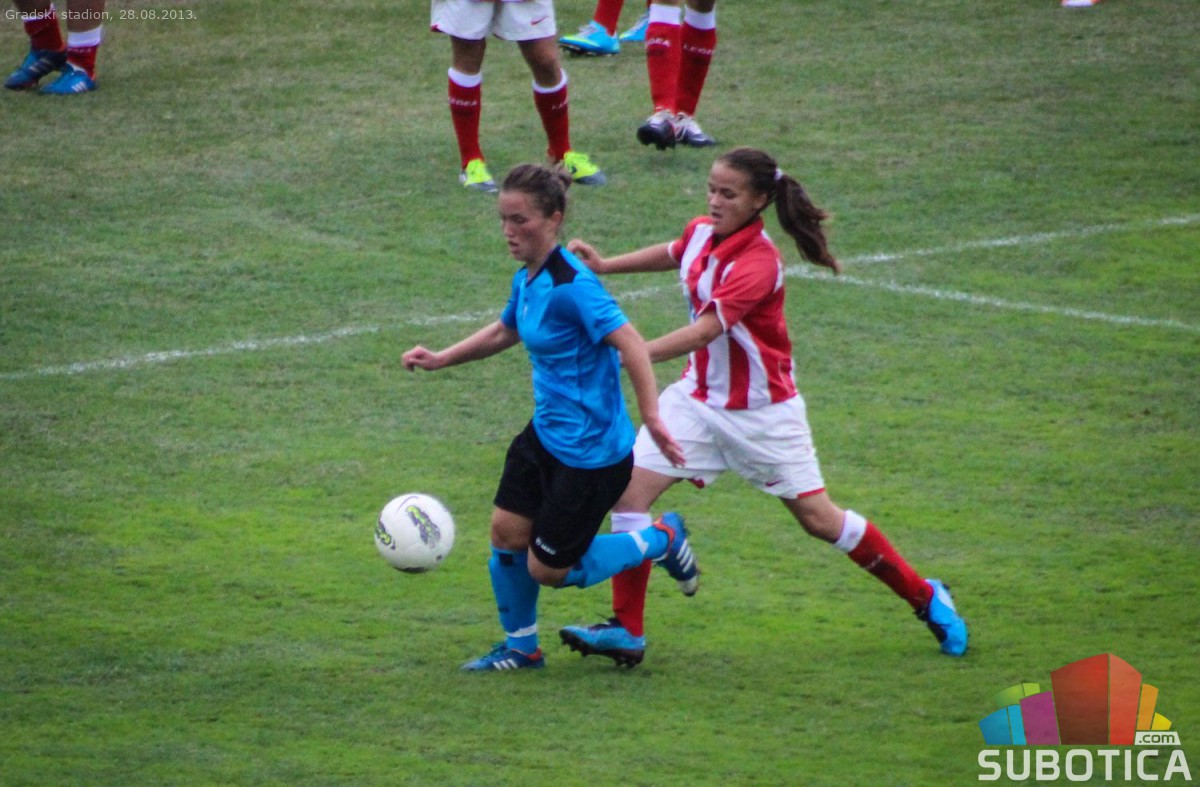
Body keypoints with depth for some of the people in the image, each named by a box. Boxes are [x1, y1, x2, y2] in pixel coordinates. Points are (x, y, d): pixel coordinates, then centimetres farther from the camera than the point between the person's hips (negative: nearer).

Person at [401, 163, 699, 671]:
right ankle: (520, 648, 31)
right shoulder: (527, 279, 5)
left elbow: (628, 341, -32)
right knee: (506, 534, 9)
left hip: (591, 453, -8)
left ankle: (660, 541, 21)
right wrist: (440, 359, 19)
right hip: (546, 436, 8)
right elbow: (504, 331, 25)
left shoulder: (570, 285, -24)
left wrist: (652, 419, -38)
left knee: (548, 570, 2)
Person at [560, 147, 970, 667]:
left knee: (820, 519, 2)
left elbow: (704, 332, -36)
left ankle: (926, 597, 23)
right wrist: (604, 265, 14)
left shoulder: (757, 263, -26)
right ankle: (627, 632, -5)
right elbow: (672, 255, 24)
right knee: (630, 486, -11)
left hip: (762, 410, -6)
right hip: (699, 397, 6)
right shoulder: (702, 233, -3)